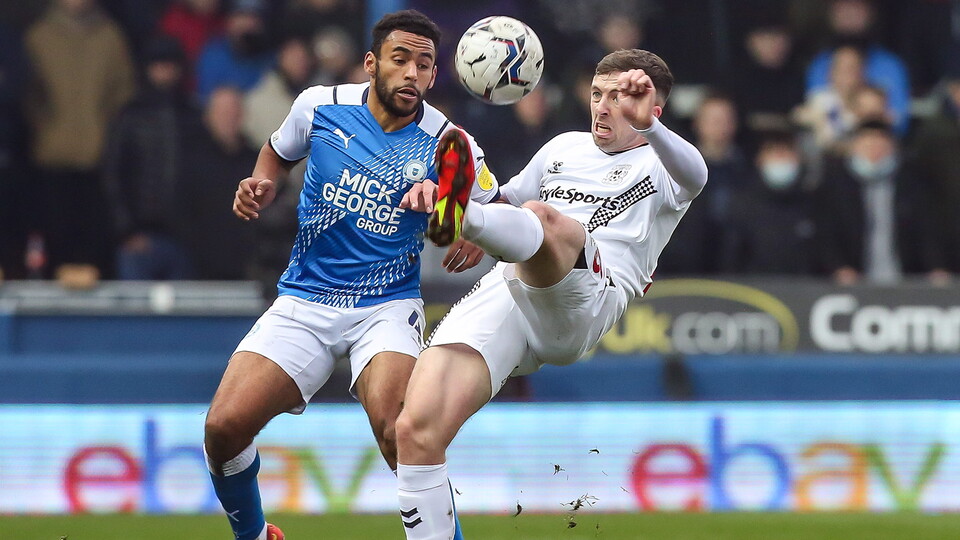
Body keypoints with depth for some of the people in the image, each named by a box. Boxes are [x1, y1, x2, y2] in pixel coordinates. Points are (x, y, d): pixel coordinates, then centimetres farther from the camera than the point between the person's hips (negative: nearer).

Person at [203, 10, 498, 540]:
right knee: (223, 428, -12)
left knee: (396, 431, -31)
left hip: (387, 305, -2)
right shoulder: (320, 106, -1)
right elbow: (277, 153, 20)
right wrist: (259, 188, 0)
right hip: (304, 302, 2)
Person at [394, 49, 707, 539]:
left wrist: (648, 126, -34)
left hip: (584, 305, -5)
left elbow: (693, 175, -11)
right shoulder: (566, 148, 32)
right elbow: (507, 200, 45)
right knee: (415, 431, -16)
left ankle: (460, 215, -69)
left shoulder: (661, 167, 14)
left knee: (543, 219, -38)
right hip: (503, 291, 5)